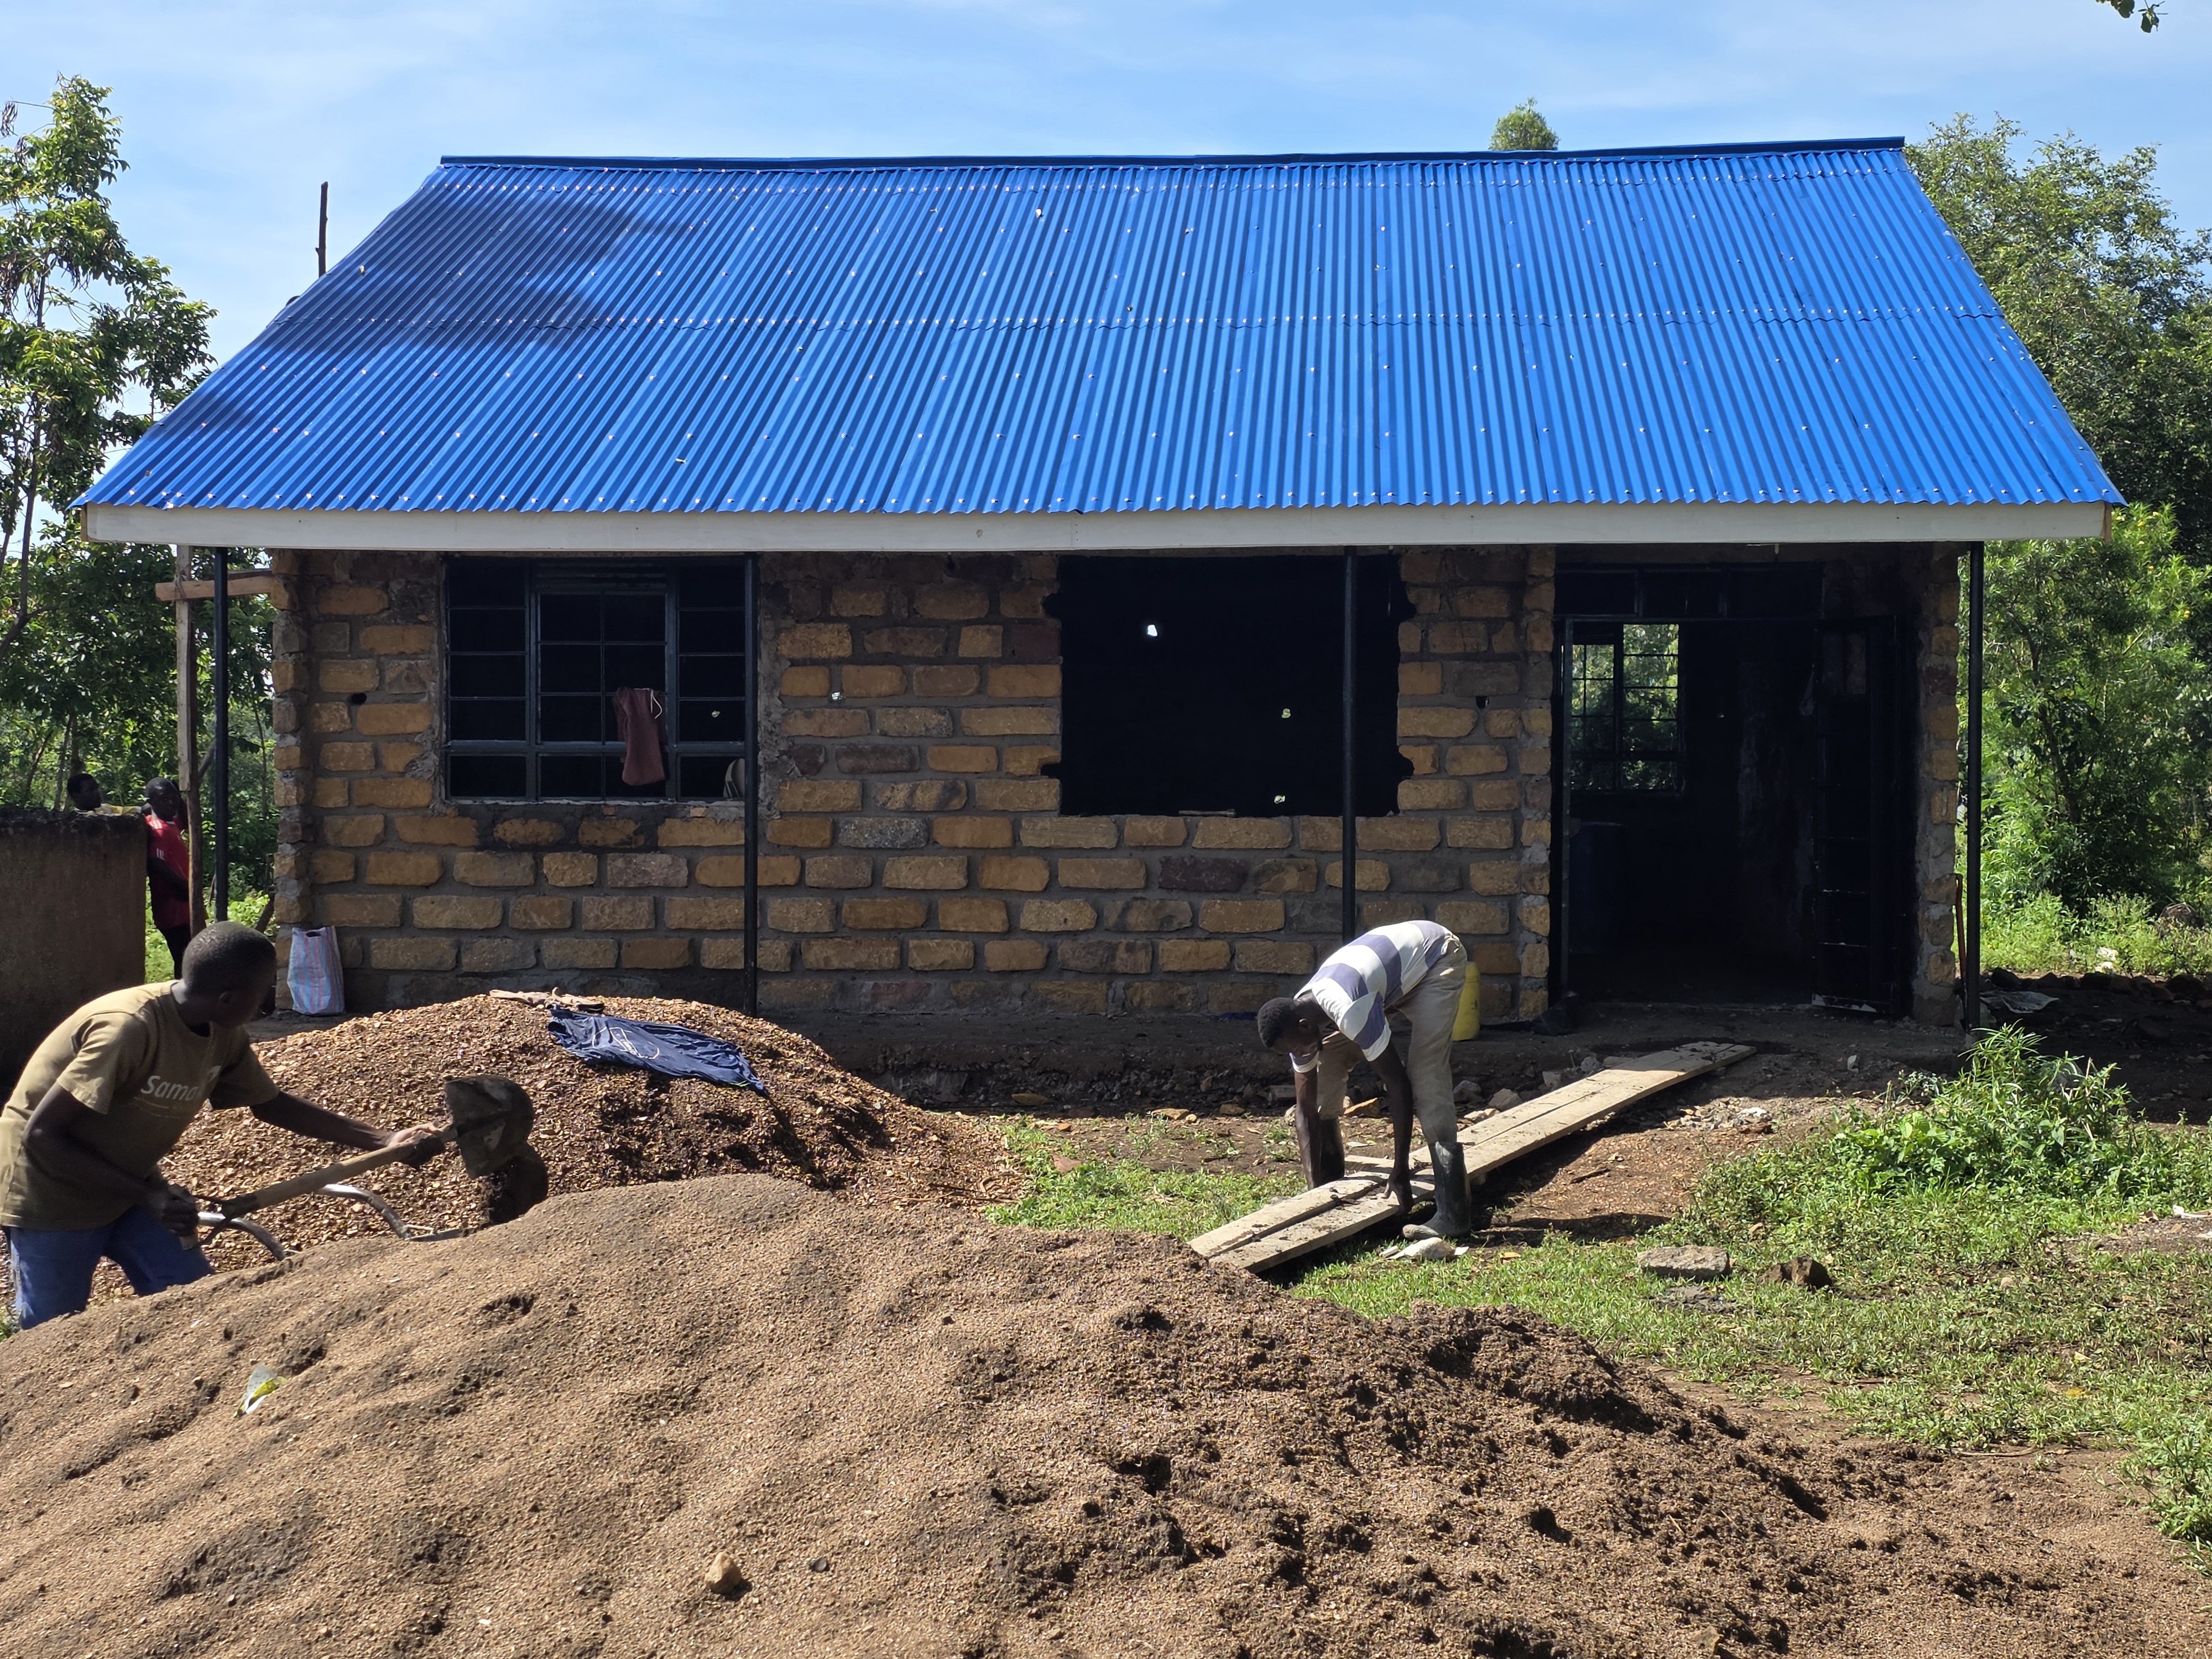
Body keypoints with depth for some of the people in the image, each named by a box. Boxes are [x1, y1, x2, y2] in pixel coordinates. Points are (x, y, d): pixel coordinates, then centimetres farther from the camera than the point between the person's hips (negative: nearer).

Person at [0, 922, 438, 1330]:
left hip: (131, 1186, 7)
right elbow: (42, 1137, -29)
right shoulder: (129, 1029, -32)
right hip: (52, 1197, -7)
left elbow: (273, 1104, 10)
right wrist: (146, 1196, -30)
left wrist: (382, 1140, 4)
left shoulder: (223, 1037, -8)